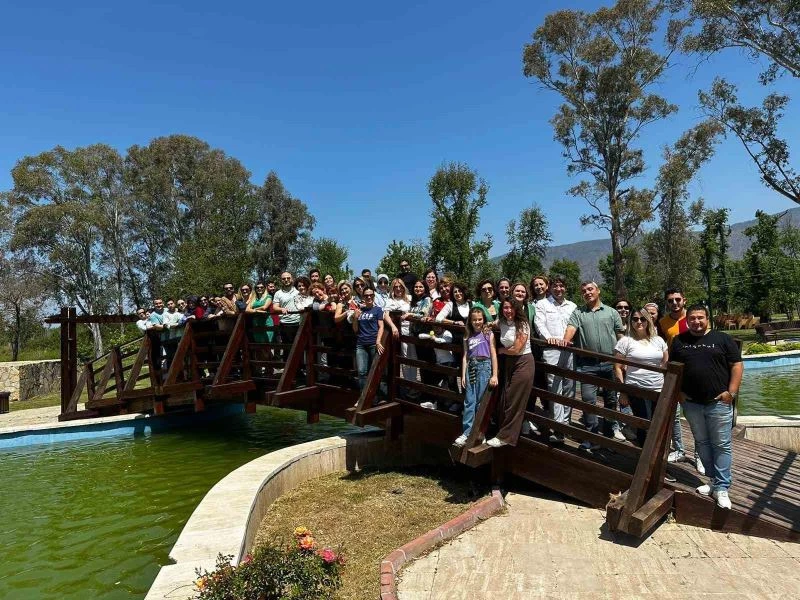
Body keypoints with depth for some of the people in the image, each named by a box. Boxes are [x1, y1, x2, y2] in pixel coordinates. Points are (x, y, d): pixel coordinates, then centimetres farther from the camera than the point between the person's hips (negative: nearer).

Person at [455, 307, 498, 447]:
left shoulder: (488, 334, 2)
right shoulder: (467, 337, 13)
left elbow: (493, 355, -1)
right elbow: (465, 356, 11)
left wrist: (494, 375, -5)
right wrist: (463, 375, 4)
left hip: (484, 367, -3)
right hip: (471, 367, 3)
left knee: (480, 402, 2)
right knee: (469, 401, 0)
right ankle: (466, 432, 3)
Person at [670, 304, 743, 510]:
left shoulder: (722, 339, 0)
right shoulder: (678, 341, 8)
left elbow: (737, 365, -2)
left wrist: (731, 392, -9)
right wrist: (678, 391, 3)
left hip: (719, 402, -3)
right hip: (692, 403, 3)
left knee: (721, 445, 0)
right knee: (702, 443, 12)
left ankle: (722, 488, 6)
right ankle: (714, 479, 25)